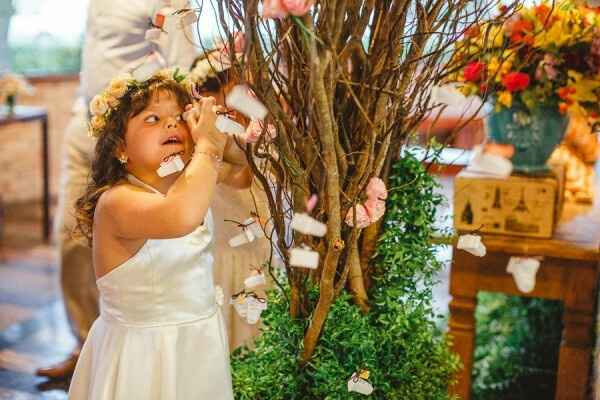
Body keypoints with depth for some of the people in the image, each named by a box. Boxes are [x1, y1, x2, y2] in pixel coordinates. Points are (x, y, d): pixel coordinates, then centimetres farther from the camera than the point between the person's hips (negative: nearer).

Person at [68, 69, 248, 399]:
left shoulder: (188, 182, -1)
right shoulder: (116, 200, -24)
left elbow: (246, 175, 12)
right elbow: (181, 218, -45)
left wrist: (223, 138, -10)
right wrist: (208, 144, -30)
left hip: (202, 340, 7)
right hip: (143, 355, -7)